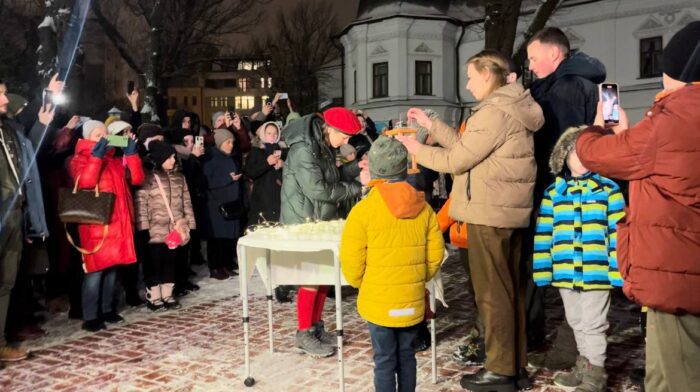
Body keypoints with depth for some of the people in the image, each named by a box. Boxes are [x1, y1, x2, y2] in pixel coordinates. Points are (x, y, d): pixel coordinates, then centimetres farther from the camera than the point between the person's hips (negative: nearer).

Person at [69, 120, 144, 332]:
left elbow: (137, 178, 7)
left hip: (117, 221, 6)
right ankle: (90, 316, -1)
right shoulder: (80, 159, 1)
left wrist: (131, 154, -2)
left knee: (111, 267, 10)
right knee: (95, 269, -7)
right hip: (95, 223, -6)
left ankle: (107, 309, 20)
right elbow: (85, 181, -20)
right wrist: (96, 155, -19)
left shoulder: (115, 160, 17)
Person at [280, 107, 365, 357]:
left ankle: (316, 326, 24)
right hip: (304, 222, -9)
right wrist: (355, 189, -17)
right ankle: (304, 334, 9)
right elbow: (317, 189, -25)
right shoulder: (304, 149, -21)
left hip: (323, 220, 9)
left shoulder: (324, 147, 10)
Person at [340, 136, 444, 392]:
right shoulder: (423, 207, 0)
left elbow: (351, 259, -11)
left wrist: (360, 284, 7)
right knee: (406, 353, 18)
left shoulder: (364, 210, -14)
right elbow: (435, 254, 4)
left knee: (384, 358, 7)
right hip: (413, 301, 4)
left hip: (379, 302, -4)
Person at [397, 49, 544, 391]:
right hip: (509, 210, 10)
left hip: (489, 212, -10)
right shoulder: (512, 107, 16)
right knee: (509, 289, 14)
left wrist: (417, 150, 1)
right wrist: (431, 125, 15)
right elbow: (467, 145, 14)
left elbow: (457, 160, -14)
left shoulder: (494, 111, -16)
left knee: (492, 292, -1)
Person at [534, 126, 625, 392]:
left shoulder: (609, 190, -4)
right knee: (577, 323, 19)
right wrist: (543, 270, 4)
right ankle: (584, 367, 36)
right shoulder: (553, 192, 5)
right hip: (565, 273, 4)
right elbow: (543, 235, 6)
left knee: (593, 325, 5)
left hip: (597, 272, -4)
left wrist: (618, 270, -10)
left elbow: (618, 233, -5)